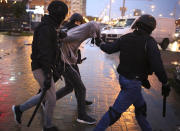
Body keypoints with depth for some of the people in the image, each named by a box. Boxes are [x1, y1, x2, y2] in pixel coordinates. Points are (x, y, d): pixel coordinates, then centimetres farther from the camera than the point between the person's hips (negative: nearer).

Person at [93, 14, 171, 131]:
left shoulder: (126, 38, -2)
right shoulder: (149, 42, -18)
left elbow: (109, 49, 7)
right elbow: (157, 66, -25)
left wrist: (100, 44, 28)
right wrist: (165, 83, -12)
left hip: (123, 78, 8)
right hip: (133, 83, -8)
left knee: (140, 106, 25)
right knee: (115, 112, 1)